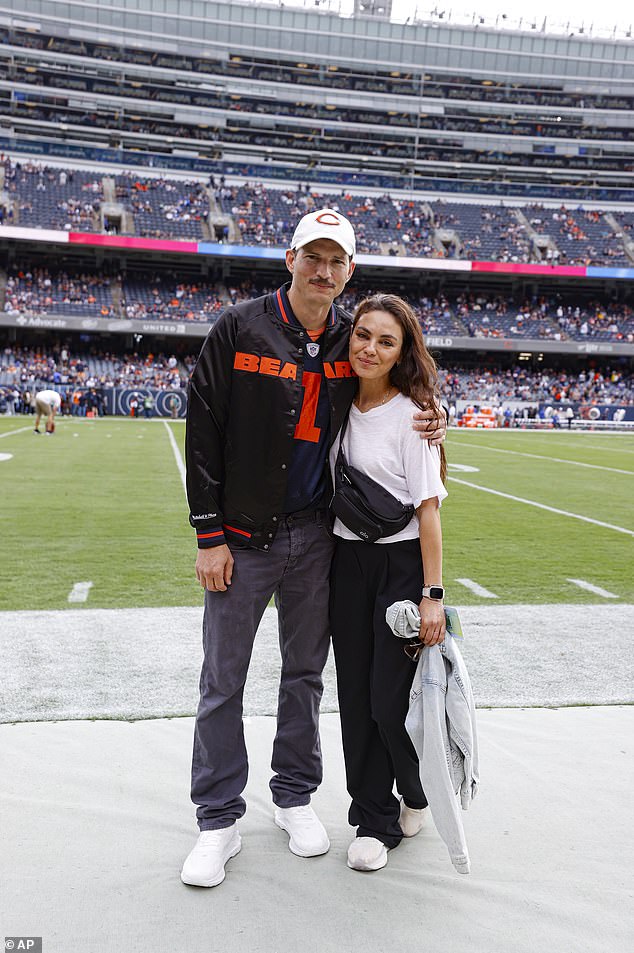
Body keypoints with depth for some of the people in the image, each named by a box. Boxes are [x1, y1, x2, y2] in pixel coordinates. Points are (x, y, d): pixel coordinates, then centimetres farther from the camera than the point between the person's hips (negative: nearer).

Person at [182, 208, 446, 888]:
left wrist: (426, 427, -7)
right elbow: (203, 432, -7)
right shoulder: (240, 329, -7)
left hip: (316, 536, 3)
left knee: (305, 672, 14)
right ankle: (219, 820, 21)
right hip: (243, 536, -3)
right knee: (223, 681, 4)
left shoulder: (353, 341, 4)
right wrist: (210, 534, -10)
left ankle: (294, 796, 33)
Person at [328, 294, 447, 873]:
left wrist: (433, 595, -16)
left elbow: (428, 507, -13)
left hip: (402, 563, -5)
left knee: (391, 699, -1)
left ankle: (419, 792, 31)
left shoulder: (412, 413, -11)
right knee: (357, 699, 9)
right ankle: (375, 820, 27)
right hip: (347, 561, 5)